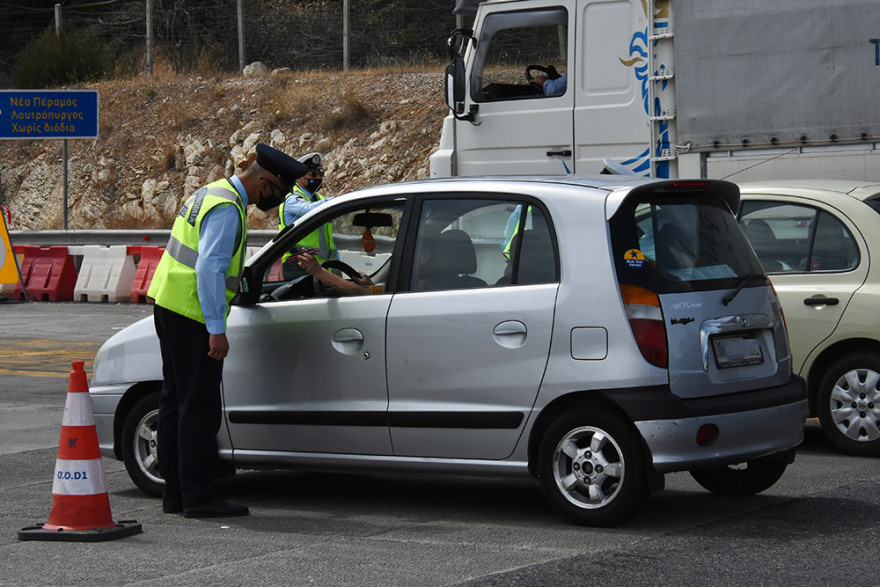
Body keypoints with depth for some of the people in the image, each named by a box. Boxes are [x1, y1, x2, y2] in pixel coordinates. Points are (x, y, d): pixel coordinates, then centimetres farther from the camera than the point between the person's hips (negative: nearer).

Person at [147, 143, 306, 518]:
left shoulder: (213, 193, 16)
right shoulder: (227, 208, -17)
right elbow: (209, 268, -24)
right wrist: (217, 329, -24)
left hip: (169, 305, 11)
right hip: (191, 316, -11)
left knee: (176, 401, 13)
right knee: (200, 406, -7)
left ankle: (175, 493, 19)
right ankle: (198, 498, -4)